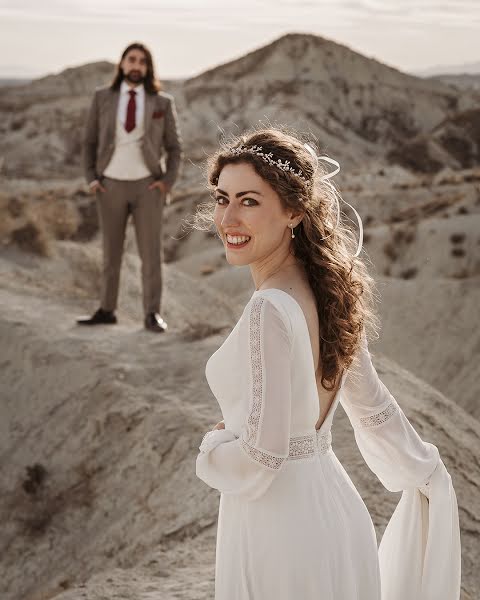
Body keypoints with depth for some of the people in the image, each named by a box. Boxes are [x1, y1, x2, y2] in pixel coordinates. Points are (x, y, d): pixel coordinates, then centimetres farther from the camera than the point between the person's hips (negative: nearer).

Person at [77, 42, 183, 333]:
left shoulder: (163, 102, -1)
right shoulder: (103, 98, 1)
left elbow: (175, 148, 4)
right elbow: (91, 142, 8)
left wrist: (168, 181, -10)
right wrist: (91, 178, -2)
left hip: (148, 185, -1)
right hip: (111, 185, 1)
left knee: (151, 251, -2)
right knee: (111, 251, 9)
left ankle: (153, 314, 5)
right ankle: (107, 311, 18)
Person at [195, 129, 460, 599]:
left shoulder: (271, 310, -24)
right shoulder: (327, 292, 1)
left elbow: (262, 453, -25)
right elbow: (374, 407, 12)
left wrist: (213, 447, -4)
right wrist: (428, 474, 27)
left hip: (279, 532, -7)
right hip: (337, 513, 8)